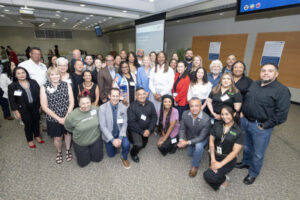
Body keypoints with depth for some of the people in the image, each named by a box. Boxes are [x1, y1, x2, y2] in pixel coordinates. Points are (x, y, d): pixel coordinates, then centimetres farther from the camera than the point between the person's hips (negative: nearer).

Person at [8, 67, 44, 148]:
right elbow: (12, 101, -6)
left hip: (35, 107, 2)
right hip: (24, 109, -2)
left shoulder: (33, 82, -3)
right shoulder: (12, 86, -8)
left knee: (36, 121, 16)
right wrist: (16, 111, -8)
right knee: (28, 124, 8)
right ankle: (30, 140, 31)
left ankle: (37, 136, 40)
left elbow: (39, 93, 2)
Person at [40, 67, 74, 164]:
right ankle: (59, 152, 41)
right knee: (57, 138, 11)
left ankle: (68, 150, 44)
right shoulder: (44, 87, -7)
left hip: (68, 116, 1)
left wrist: (66, 116, -15)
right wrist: (58, 118, -14)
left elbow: (71, 102, -6)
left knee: (67, 133, 18)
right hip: (53, 118, -1)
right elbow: (44, 106, -9)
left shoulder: (66, 85, -5)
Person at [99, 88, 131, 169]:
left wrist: (120, 138, -22)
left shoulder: (124, 107, -13)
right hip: (108, 135, 0)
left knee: (126, 144, -26)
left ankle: (124, 157, 8)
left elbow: (124, 124, -9)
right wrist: (112, 140, -23)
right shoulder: (102, 108, -19)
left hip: (120, 133, 0)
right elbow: (102, 126, -19)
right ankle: (114, 142, 43)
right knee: (111, 154, 11)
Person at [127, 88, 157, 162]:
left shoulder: (150, 104, -7)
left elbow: (154, 117, -7)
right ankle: (133, 154, 10)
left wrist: (149, 130, -18)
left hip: (146, 130, 5)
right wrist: (142, 132, -21)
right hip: (135, 129, -5)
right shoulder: (132, 106, -18)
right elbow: (131, 122, -19)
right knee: (138, 145, -25)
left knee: (143, 145, 22)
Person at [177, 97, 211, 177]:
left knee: (199, 146, -35)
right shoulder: (185, 114, -23)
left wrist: (188, 142, -38)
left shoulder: (206, 119, -35)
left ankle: (195, 166, -8)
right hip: (190, 137, 5)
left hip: (202, 138, -4)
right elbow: (182, 128, -13)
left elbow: (201, 137, -30)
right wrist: (181, 140, -30)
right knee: (190, 154, 20)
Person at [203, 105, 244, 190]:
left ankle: (223, 180, 13)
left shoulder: (239, 132, -10)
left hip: (228, 159, -4)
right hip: (214, 155, 4)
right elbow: (211, 141, 0)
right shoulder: (217, 125, 0)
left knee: (208, 176, -19)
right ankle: (221, 178, 18)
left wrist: (221, 164, -17)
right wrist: (213, 159, -8)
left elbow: (235, 151, -12)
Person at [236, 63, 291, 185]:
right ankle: (246, 162, 49)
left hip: (261, 127, -5)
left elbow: (281, 114, -16)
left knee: (258, 153, 11)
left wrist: (265, 126, -15)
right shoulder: (254, 84, 6)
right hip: (245, 121, 6)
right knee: (246, 146, 25)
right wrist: (242, 113, 7)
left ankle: (253, 174, 33)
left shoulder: (282, 90, -13)